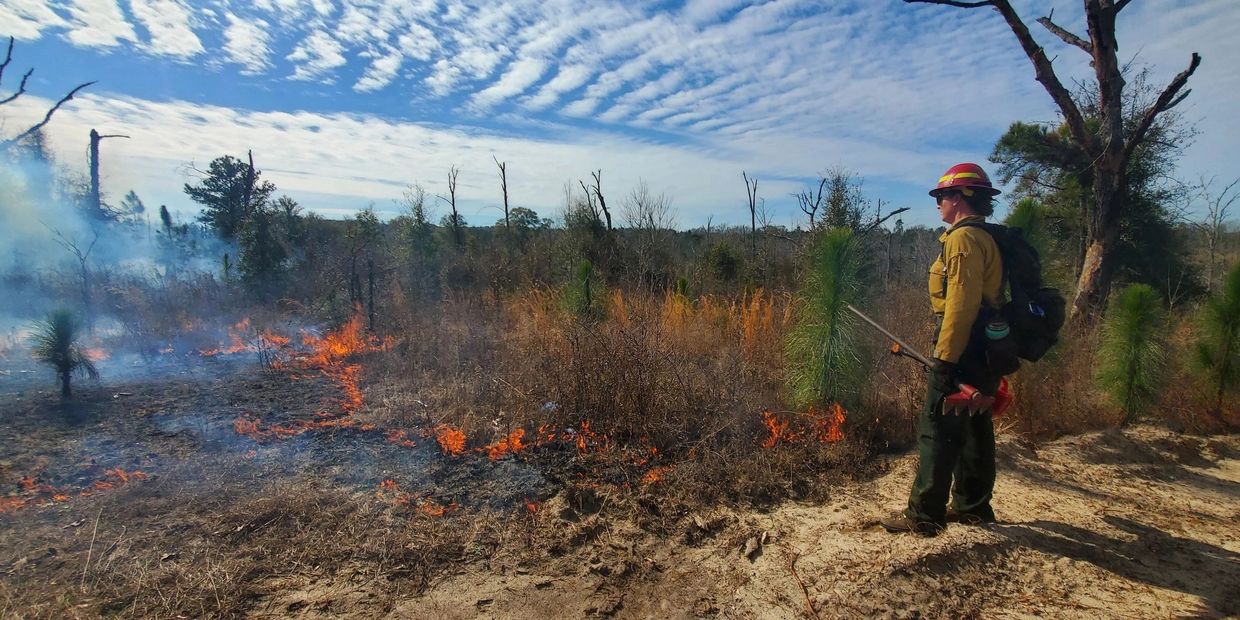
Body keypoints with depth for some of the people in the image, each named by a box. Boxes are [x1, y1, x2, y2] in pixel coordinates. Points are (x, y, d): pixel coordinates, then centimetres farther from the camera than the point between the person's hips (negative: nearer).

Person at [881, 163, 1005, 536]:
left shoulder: (964, 238, -14)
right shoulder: (985, 238, 17)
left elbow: (961, 304, -22)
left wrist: (945, 357, -21)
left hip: (963, 351, -10)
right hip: (985, 352, 10)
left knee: (937, 431, -5)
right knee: (974, 430, 16)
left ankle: (924, 515, 1)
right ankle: (973, 506, 28)